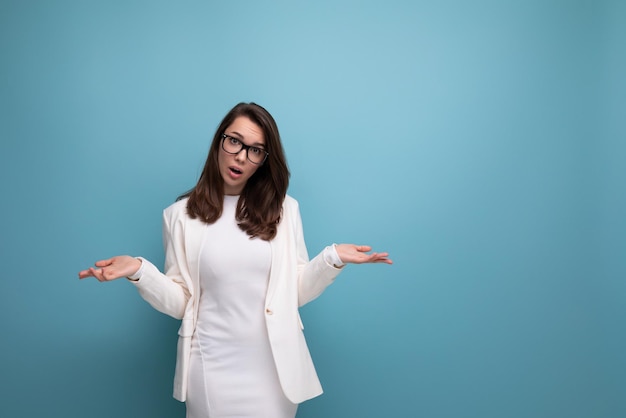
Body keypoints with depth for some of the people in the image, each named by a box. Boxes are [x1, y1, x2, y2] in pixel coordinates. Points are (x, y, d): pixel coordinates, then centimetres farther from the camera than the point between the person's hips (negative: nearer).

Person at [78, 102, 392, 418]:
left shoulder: (284, 209, 3)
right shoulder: (181, 214, 0)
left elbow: (296, 292, 1)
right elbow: (180, 303, -3)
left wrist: (332, 258, -13)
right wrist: (139, 271, -18)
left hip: (273, 367, 1)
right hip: (211, 369, -1)